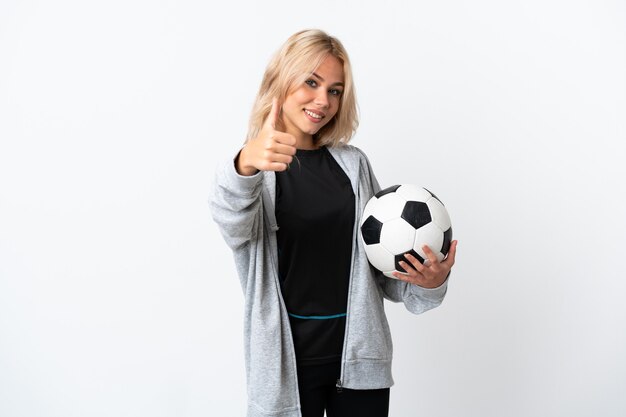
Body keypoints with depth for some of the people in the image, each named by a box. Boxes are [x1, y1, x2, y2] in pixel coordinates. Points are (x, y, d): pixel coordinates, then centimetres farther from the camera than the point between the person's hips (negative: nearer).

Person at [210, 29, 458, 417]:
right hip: (290, 358, -3)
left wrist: (427, 283, -11)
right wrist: (245, 167, -45)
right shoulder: (255, 166, -4)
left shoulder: (353, 163, 7)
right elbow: (234, 223, -26)